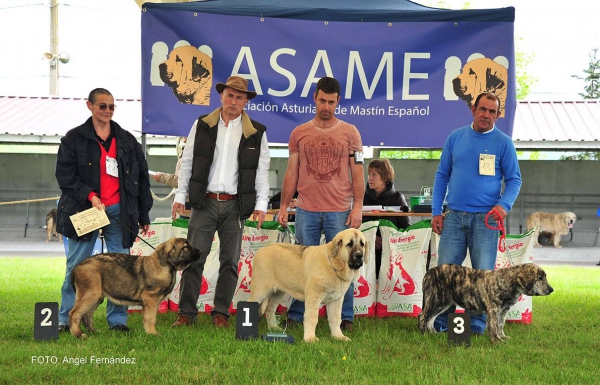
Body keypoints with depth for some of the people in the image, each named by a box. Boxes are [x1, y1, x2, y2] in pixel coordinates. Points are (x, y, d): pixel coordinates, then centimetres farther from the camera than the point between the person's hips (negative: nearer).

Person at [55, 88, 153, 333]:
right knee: (76, 267, 1)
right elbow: (65, 174, -3)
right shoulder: (74, 138, 4)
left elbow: (142, 179, 14)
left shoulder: (127, 141, 13)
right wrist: (89, 196, -15)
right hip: (84, 210, -2)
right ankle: (66, 320, 8)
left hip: (119, 211, 2)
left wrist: (144, 215, 11)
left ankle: (118, 320, 9)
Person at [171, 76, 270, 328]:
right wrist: (180, 196, 2)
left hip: (235, 205, 0)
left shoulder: (256, 133, 5)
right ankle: (186, 312, 4)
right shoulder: (202, 125, 6)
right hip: (204, 202, 0)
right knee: (194, 258, -2)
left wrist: (261, 204, -3)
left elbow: (262, 172, 5)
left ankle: (221, 313, 13)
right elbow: (187, 163, 8)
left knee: (230, 261, 4)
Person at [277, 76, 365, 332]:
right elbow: (291, 173, 11)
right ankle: (295, 316, 13)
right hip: (306, 210, 1)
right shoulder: (299, 133, 9)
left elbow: (357, 173, 3)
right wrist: (283, 207, 5)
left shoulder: (350, 133, 5)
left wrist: (358, 207, -6)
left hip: (340, 212, -1)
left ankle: (346, 318, 9)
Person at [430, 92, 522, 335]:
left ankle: (477, 325, 11)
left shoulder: (503, 142, 2)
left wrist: (504, 205, -14)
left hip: (485, 218, -2)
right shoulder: (455, 138, 8)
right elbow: (442, 175, 12)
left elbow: (514, 179, 5)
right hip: (454, 215, 2)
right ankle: (441, 322, 11)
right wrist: (436, 212, 5)